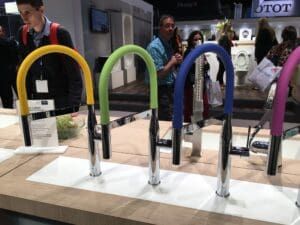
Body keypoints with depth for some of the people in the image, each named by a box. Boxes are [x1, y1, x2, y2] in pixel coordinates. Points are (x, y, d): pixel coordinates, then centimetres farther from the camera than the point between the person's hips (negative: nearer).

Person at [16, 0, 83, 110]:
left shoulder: (60, 33, -12)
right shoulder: (23, 34, 2)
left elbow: (74, 74, -14)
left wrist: (73, 106, -21)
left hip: (62, 99, -4)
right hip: (37, 99, 4)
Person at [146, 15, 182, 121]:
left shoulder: (168, 44, 11)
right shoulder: (155, 47, -18)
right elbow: (159, 74, -24)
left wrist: (177, 61, 0)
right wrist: (172, 62, -12)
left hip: (172, 89, 9)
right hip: (162, 92, -9)